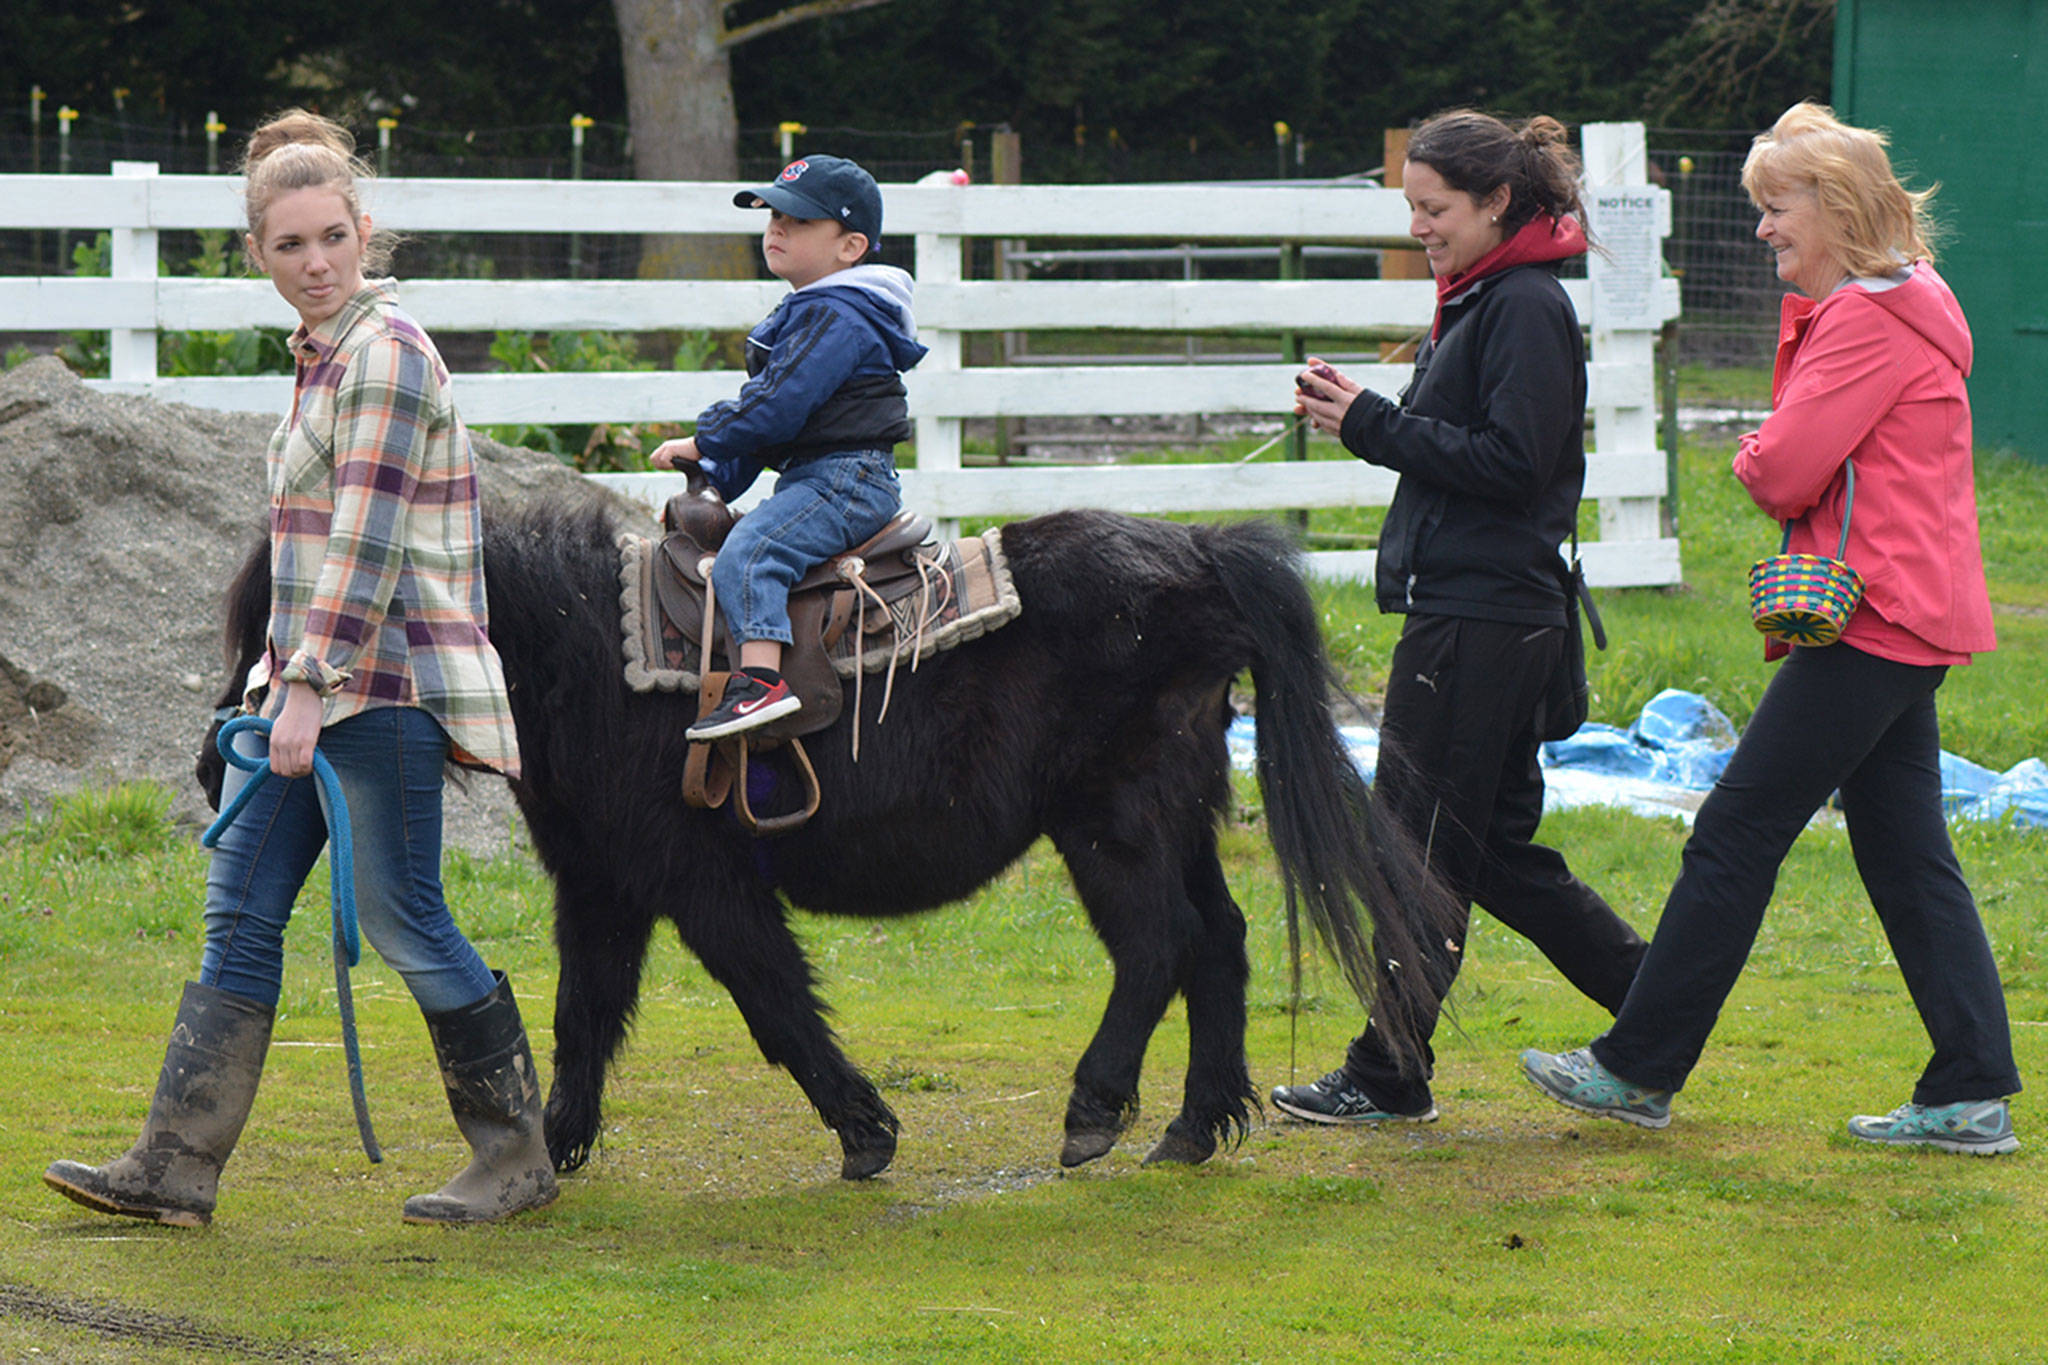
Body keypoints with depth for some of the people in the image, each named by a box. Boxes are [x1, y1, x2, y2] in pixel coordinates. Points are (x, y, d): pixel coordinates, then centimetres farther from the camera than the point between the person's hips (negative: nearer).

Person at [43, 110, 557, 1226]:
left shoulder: (385, 352, -13)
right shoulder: (320, 356, 15)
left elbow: (366, 541, -19)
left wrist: (310, 689, -21)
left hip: (380, 678, -9)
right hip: (306, 675, 9)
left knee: (402, 920, -3)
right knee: (240, 913, 6)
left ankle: (516, 1156, 9)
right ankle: (175, 1166, 6)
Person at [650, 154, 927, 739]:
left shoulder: (836, 318, -14)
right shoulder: (804, 313, 21)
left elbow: (779, 406, -22)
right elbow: (762, 404, 26)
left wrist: (702, 443, -12)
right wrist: (714, 481, 19)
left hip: (847, 478, -12)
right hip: (813, 479, 12)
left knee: (748, 552, -29)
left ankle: (761, 681, -41)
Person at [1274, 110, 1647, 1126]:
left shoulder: (1527, 308, -13)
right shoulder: (1479, 301, 17)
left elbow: (1511, 462, -20)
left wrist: (1376, 426, -17)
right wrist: (1362, 417, 2)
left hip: (1481, 619, -10)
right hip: (1469, 612, 10)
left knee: (1421, 849, -2)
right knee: (1497, 847, 13)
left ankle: (1388, 1076, 5)